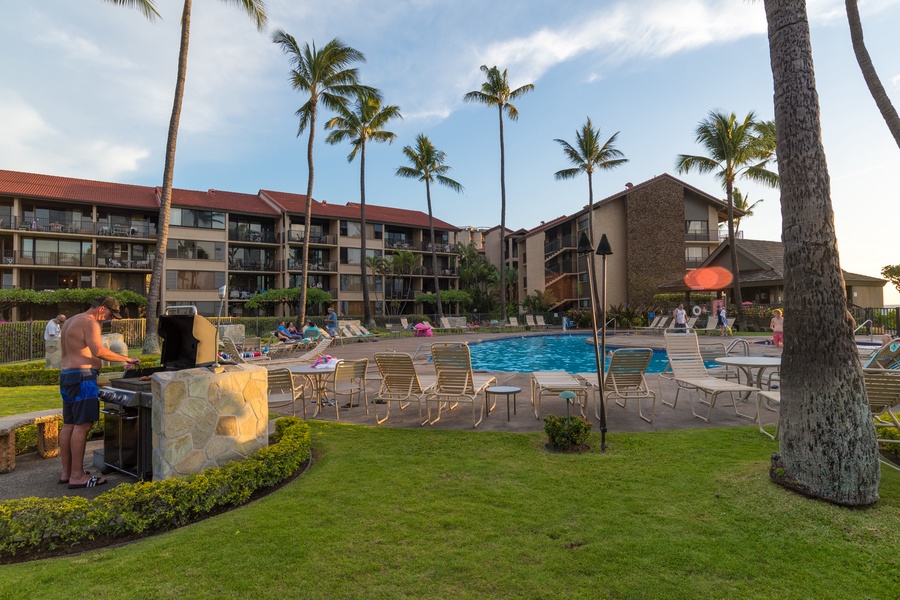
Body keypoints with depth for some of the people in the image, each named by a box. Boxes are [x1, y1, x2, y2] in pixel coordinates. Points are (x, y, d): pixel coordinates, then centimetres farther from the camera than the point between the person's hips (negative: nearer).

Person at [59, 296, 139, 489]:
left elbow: (67, 353, 24)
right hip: (82, 377, -11)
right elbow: (99, 351, -26)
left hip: (67, 376, 11)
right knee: (83, 425, -9)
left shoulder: (71, 321, 21)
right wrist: (126, 359, -20)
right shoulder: (89, 323, -12)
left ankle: (67, 472, 19)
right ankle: (77, 476, -6)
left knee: (69, 425, 12)